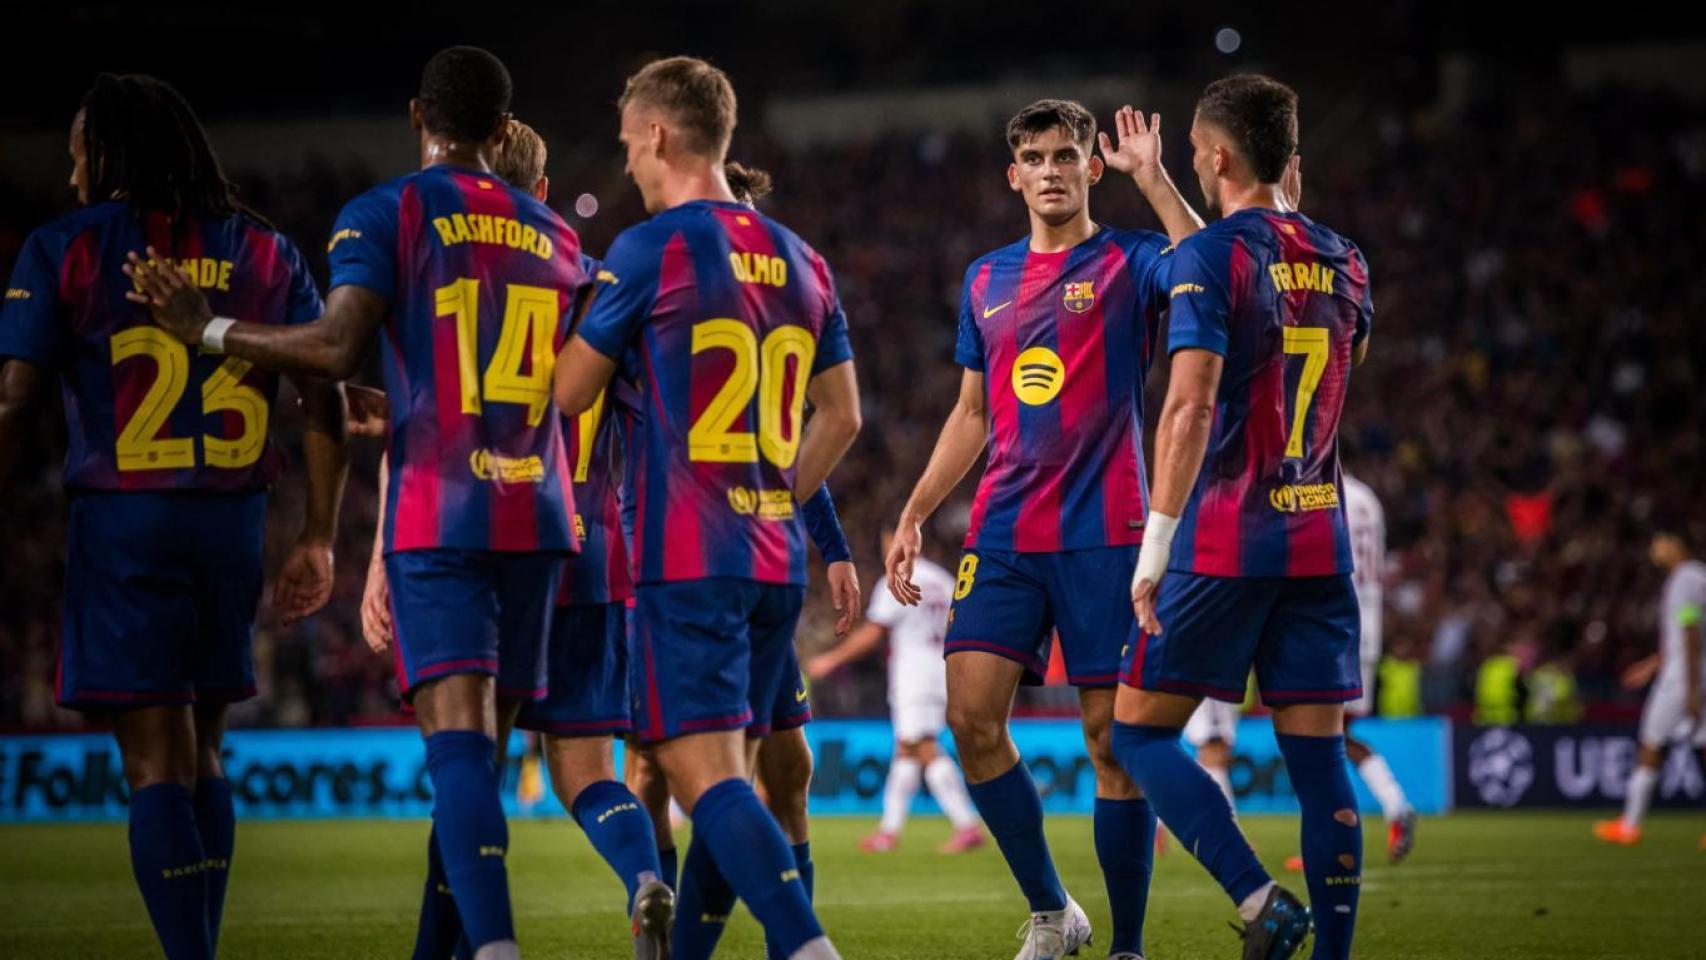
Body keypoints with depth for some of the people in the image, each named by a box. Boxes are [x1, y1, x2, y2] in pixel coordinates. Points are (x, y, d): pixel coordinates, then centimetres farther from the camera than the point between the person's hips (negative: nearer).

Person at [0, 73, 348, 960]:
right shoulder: (263, 251, 10)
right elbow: (323, 400, 4)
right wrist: (318, 539, 7)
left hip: (122, 520, -4)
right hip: (234, 519, 4)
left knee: (157, 762, -5)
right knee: (202, 757, 15)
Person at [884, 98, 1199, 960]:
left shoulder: (1128, 262, 0)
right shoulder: (986, 280, 15)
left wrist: (1152, 180, -22)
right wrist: (914, 516, 16)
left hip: (1102, 534, -5)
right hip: (1003, 535, 5)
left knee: (1112, 736, -3)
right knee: (970, 716, -7)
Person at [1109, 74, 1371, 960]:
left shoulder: (1210, 256, -9)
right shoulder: (1341, 263, 11)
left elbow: (1191, 407, -19)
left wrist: (1154, 546, -17)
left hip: (1225, 544, -6)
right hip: (1320, 543, 6)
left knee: (1139, 729, 4)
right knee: (1318, 755, 5)